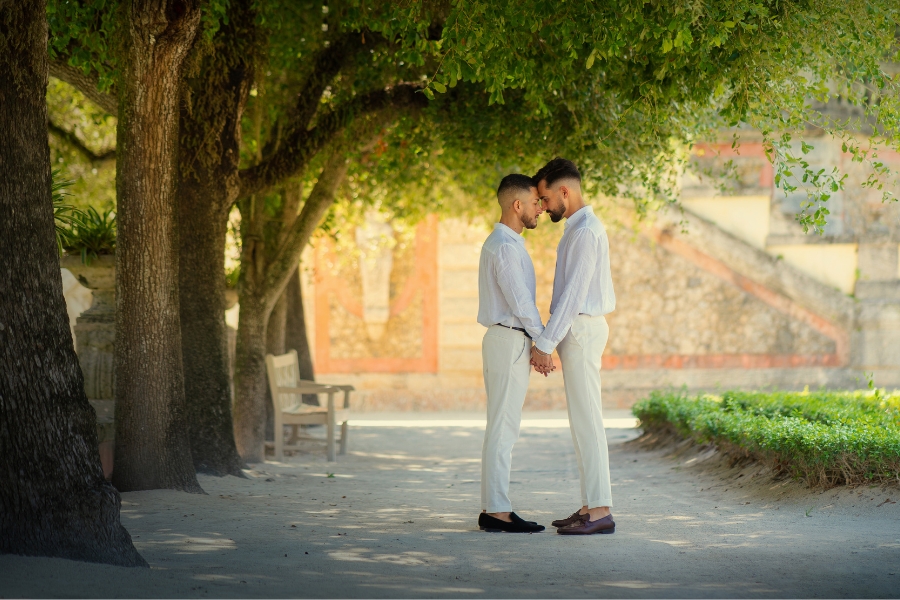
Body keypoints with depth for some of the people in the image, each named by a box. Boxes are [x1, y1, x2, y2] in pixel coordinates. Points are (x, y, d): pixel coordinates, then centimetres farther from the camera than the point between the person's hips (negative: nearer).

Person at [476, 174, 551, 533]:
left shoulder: (504, 243, 18)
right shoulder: (505, 247, -15)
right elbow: (520, 302, -18)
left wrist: (538, 341, 15)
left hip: (508, 341, 11)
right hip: (509, 342, -11)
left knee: (503, 429, 11)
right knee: (503, 429, -9)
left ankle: (494, 507, 14)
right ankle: (497, 511, -9)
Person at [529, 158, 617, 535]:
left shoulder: (586, 232, -15)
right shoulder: (577, 228, 17)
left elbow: (573, 294, -20)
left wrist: (545, 344, -19)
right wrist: (549, 341, 18)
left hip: (581, 329, -10)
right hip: (576, 330, 10)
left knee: (586, 420, -10)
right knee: (582, 421, 11)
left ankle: (600, 511, -10)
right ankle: (591, 507, 14)